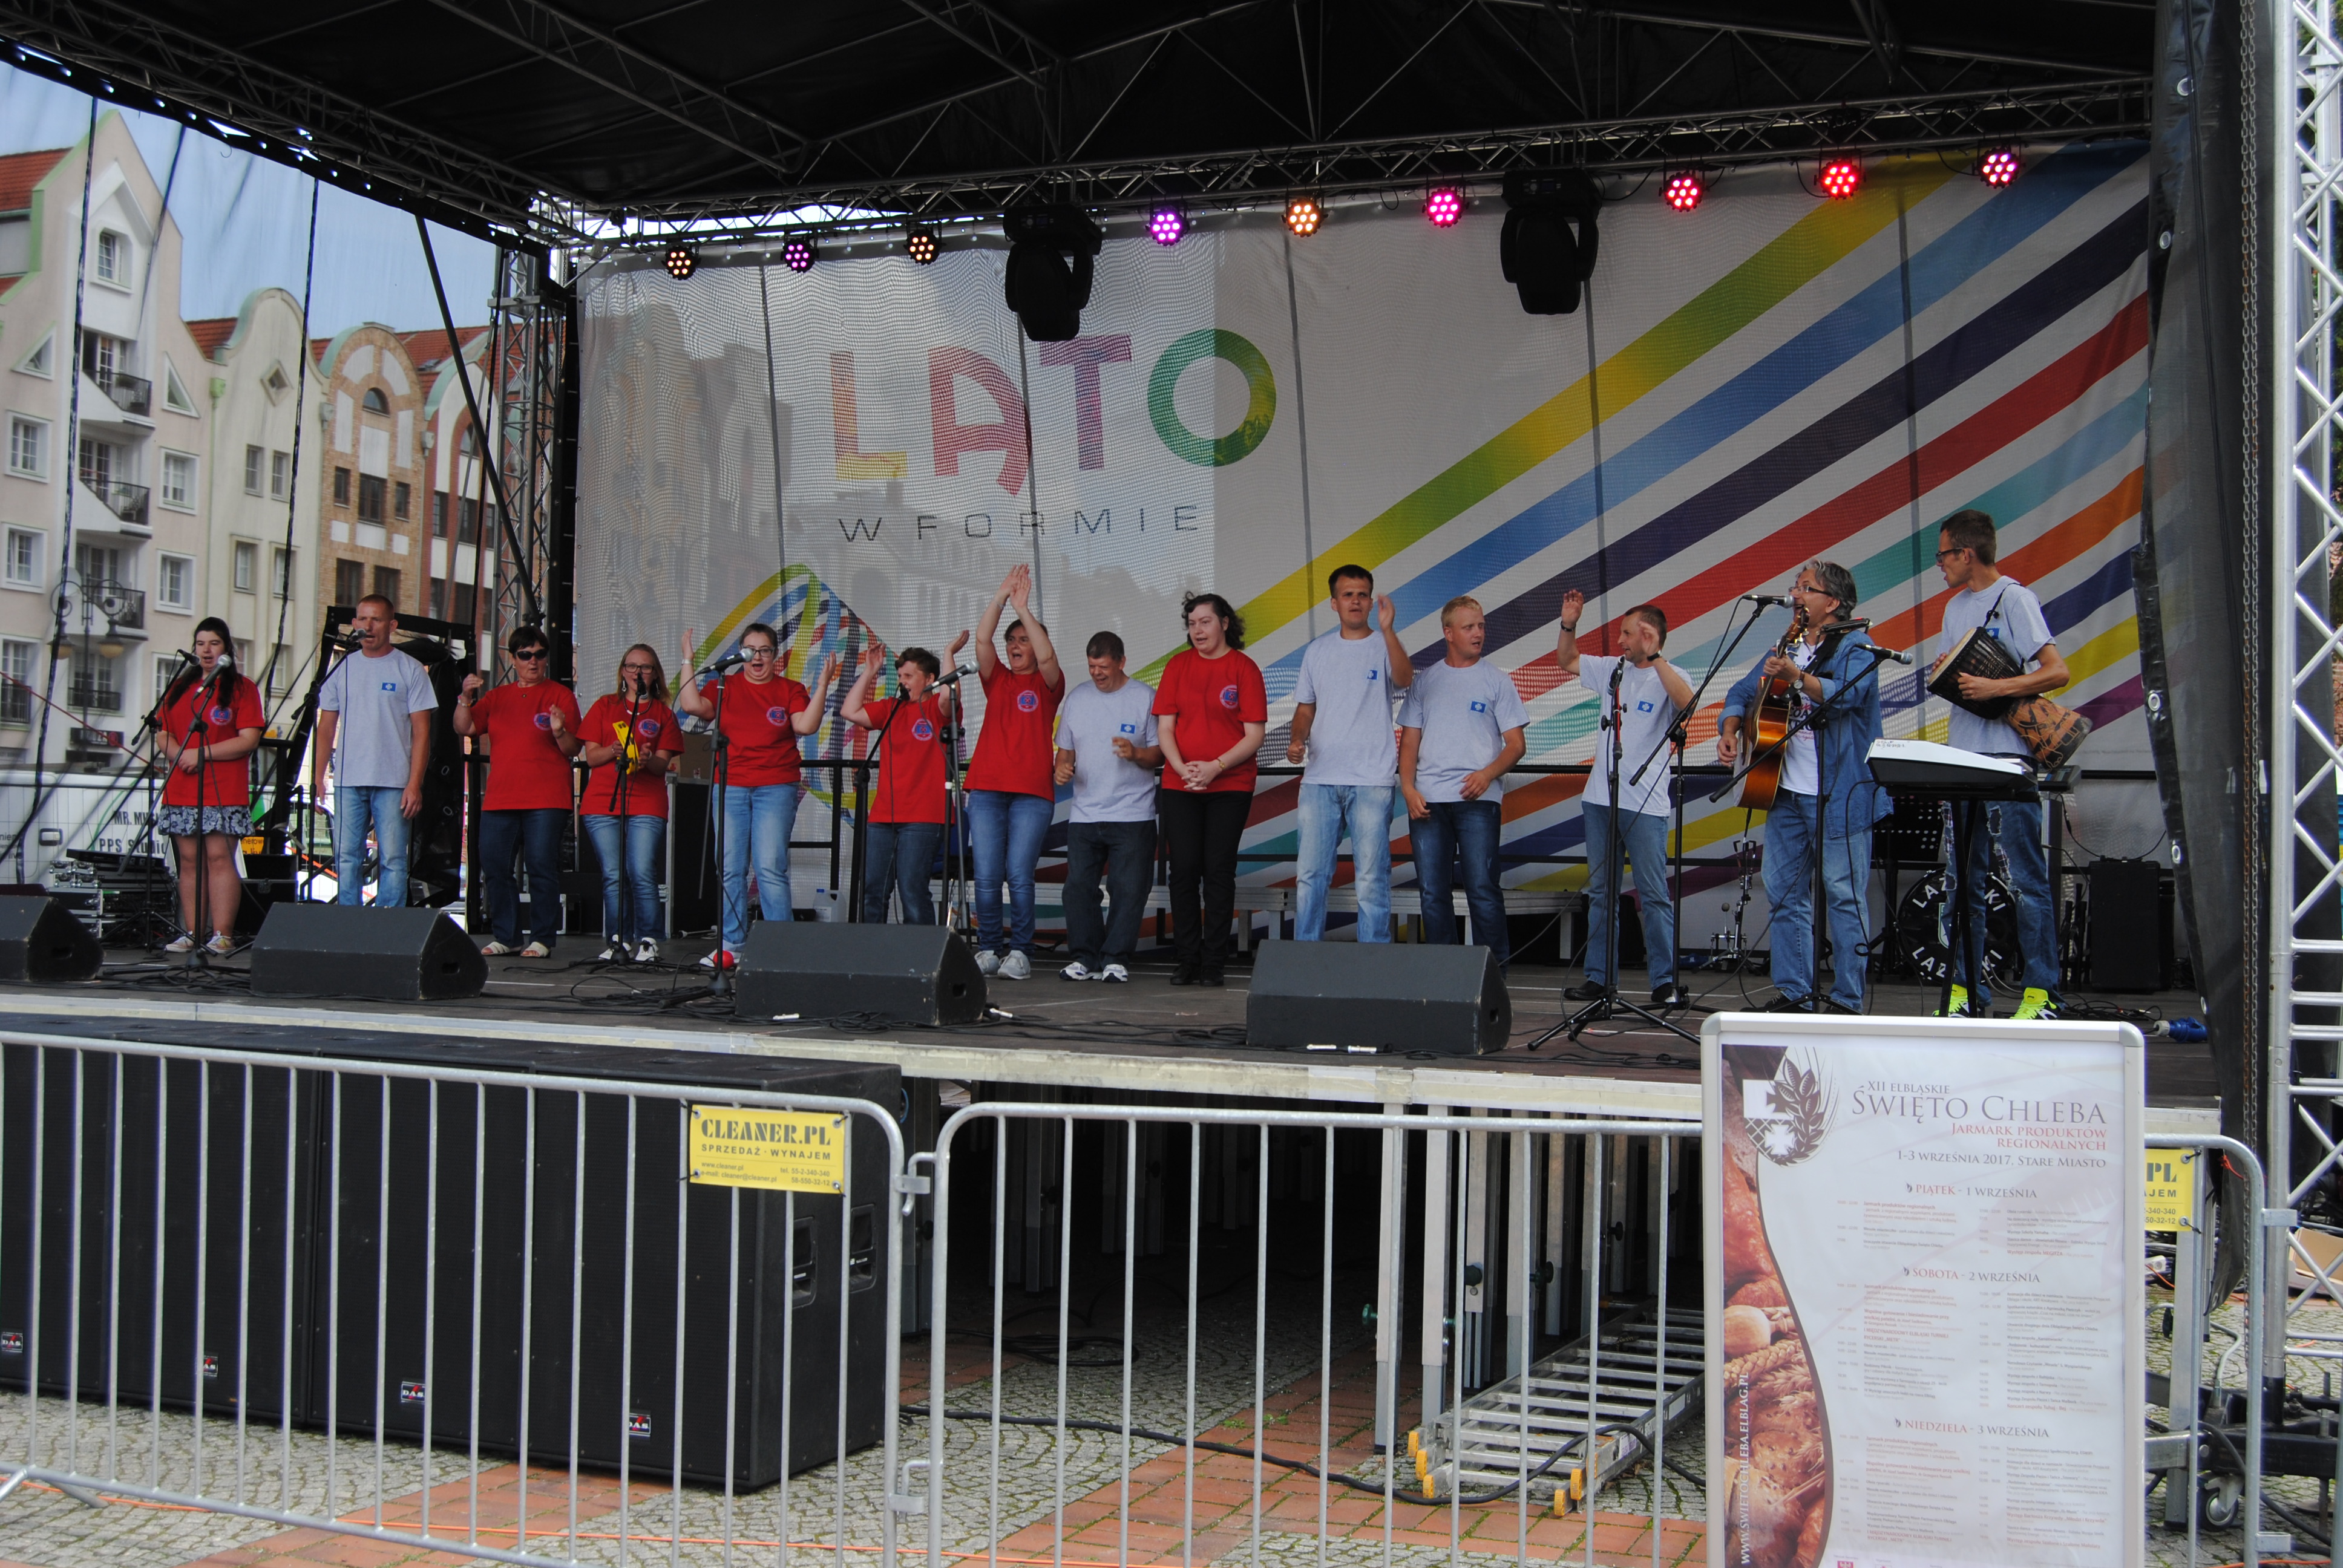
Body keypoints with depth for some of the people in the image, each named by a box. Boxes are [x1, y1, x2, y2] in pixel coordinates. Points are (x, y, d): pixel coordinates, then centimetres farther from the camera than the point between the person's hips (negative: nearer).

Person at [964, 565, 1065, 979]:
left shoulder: (1047, 685, 9)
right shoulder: (997, 679, 16)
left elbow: (1047, 656, -11)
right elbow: (982, 639, 2)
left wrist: (1023, 607, -12)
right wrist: (1001, 596, -6)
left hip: (1032, 792, -3)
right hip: (987, 789, 3)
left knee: (1020, 875, -8)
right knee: (987, 877, -3)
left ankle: (1020, 951, 0)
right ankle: (988, 949, 6)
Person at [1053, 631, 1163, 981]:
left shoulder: (1146, 698, 0)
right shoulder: (1076, 699, 13)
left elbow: (1160, 754, 0)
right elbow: (1065, 750, 19)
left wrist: (1136, 753, -20)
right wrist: (1062, 768, -3)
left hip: (1133, 816, -4)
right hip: (1084, 815, 4)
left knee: (1129, 891, -4)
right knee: (1078, 887, 0)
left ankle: (1116, 959, 4)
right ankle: (1085, 958, 10)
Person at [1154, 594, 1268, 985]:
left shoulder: (1244, 668, -1)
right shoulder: (1179, 665, 8)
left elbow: (1255, 735, -5)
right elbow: (1165, 726, 5)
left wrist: (1215, 767, -16)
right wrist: (1181, 767, -12)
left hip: (1230, 786, -2)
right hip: (1179, 786, 2)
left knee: (1219, 871, -3)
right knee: (1184, 870, 0)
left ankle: (1214, 963, 3)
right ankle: (1186, 960, 7)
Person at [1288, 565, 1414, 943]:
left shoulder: (1385, 647, 0)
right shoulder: (1317, 651, 13)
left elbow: (1403, 678, -22)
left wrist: (1388, 630, -33)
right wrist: (1297, 740, 0)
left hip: (1372, 783, -4)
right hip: (1319, 779, 4)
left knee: (1372, 878, -1)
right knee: (1310, 874, 5)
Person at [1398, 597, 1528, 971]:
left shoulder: (1496, 680, 6)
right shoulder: (1426, 680, 14)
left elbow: (1517, 744, 3)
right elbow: (1410, 740, 13)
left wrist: (1487, 774, -14)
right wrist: (1408, 789, -1)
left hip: (1478, 800, -3)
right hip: (1428, 800, 3)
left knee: (1483, 889, -8)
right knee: (1433, 892, 5)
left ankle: (1495, 971, -1)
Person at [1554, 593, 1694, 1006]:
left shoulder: (1669, 678, -5)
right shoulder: (1612, 670, 12)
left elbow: (1686, 701, -27)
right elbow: (1566, 661, 26)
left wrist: (1654, 656, -28)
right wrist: (1569, 623, 10)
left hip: (1645, 805, -6)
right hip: (1600, 800, 7)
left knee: (1654, 894, -6)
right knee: (1601, 893, 10)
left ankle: (1665, 981, -2)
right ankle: (1599, 976, 16)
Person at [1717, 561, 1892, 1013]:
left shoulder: (1855, 647, -6)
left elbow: (1847, 693, -24)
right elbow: (1743, 692, 20)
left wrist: (1798, 677, -41)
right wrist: (1730, 731, 0)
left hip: (1840, 795, -8)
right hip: (1787, 791, 8)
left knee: (1845, 897, -4)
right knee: (1784, 893, 8)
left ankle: (1847, 1002, 1)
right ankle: (1794, 993, 16)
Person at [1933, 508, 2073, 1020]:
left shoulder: (2014, 598, -5)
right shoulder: (1956, 607, 19)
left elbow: (2057, 672, -13)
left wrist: (1996, 688, -21)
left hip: (2009, 759, -8)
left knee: (2026, 881, -5)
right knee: (1965, 882, 8)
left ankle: (2042, 994, -1)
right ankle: (1968, 992, 13)